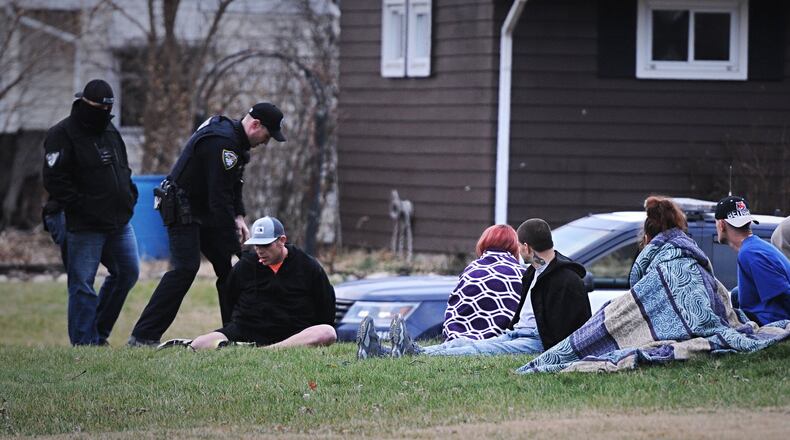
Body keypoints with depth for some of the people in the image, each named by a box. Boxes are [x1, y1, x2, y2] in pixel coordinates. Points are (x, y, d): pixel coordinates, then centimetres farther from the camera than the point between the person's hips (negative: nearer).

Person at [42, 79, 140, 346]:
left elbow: (123, 170, 28)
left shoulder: (110, 132, 16)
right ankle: (84, 342, -1)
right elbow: (54, 180, -15)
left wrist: (129, 195, 9)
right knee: (82, 284, -5)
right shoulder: (62, 135, -9)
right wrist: (84, 207, -20)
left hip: (119, 222, 8)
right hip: (83, 226, -8)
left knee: (127, 273, 10)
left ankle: (99, 332, 21)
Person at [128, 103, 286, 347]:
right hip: (182, 209, -10)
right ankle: (143, 336, -21)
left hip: (204, 211, 10)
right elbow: (220, 198, -28)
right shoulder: (222, 143, -26)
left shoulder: (233, 137, 8)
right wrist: (235, 244, -25)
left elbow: (233, 184, 20)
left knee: (226, 267, 7)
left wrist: (238, 218, 6)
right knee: (185, 268, -19)